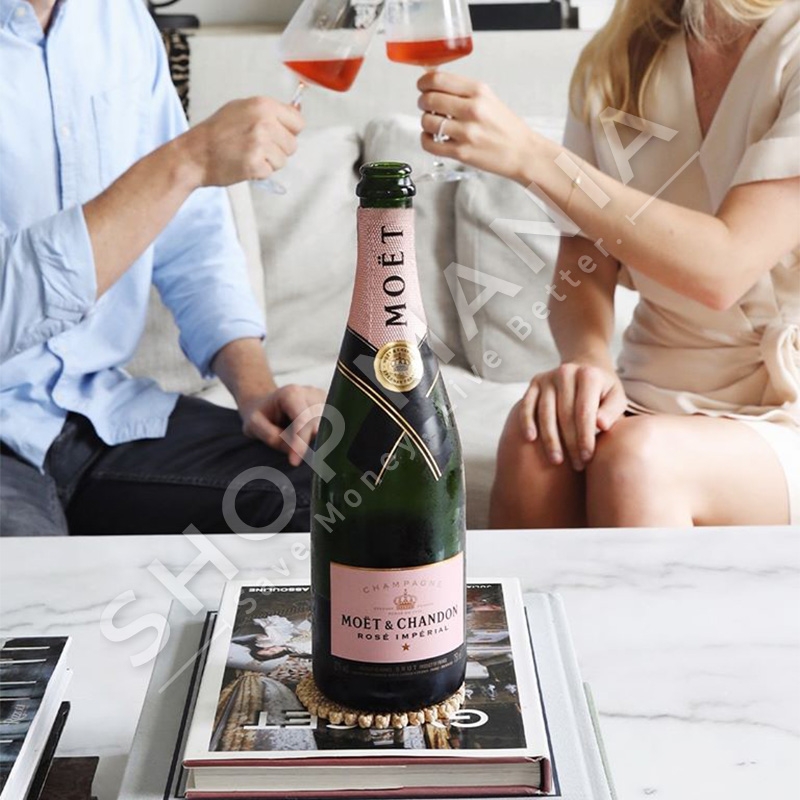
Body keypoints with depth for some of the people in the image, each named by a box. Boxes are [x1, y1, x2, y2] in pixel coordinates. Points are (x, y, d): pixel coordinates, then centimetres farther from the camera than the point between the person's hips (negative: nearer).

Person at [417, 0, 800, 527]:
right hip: (657, 398, 4)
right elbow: (584, 266, 4)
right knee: (534, 440, -29)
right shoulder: (612, 64, 8)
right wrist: (589, 361, -20)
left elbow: (722, 270, -21)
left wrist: (528, 154, -24)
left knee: (636, 456, -34)